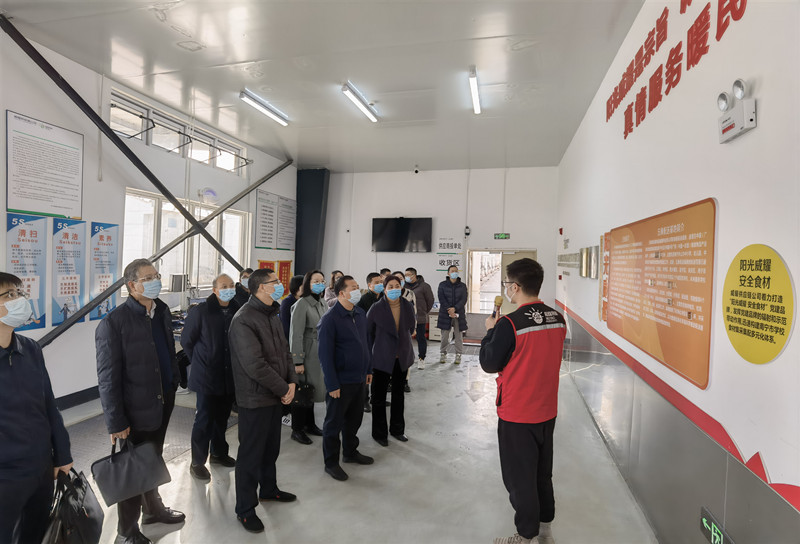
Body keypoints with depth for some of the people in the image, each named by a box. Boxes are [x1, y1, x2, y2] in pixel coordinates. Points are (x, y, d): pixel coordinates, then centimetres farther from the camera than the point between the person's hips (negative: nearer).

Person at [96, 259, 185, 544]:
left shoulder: (162, 311, 2)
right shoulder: (113, 323, -19)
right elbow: (107, 378, -17)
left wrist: (174, 382, 12)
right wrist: (116, 422, -16)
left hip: (162, 405, 6)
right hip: (136, 411, -6)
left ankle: (153, 509, 47)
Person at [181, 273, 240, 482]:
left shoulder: (237, 310, -1)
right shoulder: (200, 311, -11)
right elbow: (186, 341, -2)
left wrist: (233, 364, 6)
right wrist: (199, 362, 3)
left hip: (229, 376, 4)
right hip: (207, 377, -4)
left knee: (222, 417, 19)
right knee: (204, 420, 5)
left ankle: (219, 453, 37)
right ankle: (197, 462, 22)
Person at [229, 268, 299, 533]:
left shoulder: (272, 315, 8)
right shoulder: (243, 320, -21)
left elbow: (284, 350, 11)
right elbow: (255, 365, -26)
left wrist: (292, 381, -3)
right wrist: (284, 388, -17)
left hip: (276, 395, 8)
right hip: (255, 399, -8)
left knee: (271, 447, 23)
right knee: (251, 453, 7)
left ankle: (268, 488, 44)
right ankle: (245, 509, 25)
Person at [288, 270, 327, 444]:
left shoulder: (322, 303, 10)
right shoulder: (302, 304, -15)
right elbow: (296, 335, -17)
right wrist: (297, 361, -18)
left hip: (319, 354, 8)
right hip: (306, 354, -8)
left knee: (312, 389, 17)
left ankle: (309, 424, 31)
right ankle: (297, 429, 16)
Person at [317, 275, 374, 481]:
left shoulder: (360, 314, 5)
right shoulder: (330, 319, -18)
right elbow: (325, 354, -18)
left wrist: (368, 369, 14)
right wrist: (332, 385, -18)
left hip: (359, 379, 7)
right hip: (341, 381, -7)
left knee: (354, 418, 20)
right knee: (334, 422, 9)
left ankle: (350, 452, 40)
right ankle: (331, 462, 25)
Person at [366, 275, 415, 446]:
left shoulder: (408, 307, -3)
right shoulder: (376, 309, -14)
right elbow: (368, 333, -3)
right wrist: (373, 353, 1)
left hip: (402, 357, 4)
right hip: (382, 358, -4)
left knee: (398, 394, 18)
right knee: (379, 396, 7)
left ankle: (397, 429, 34)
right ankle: (379, 433, 24)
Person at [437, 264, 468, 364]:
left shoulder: (462, 286, 7)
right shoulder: (442, 285, 5)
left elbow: (464, 299, -2)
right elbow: (442, 299, -4)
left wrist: (455, 308, -16)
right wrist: (449, 310, -15)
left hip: (459, 313, 1)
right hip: (445, 314, 0)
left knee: (458, 335, 2)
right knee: (445, 335, 2)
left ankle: (458, 355, 11)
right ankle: (443, 354, 15)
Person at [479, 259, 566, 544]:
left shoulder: (510, 323, -23)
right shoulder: (558, 319, -3)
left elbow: (489, 364, -14)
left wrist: (491, 331, -1)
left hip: (517, 414, -6)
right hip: (547, 411, 7)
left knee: (520, 477, 11)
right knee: (543, 472, 23)